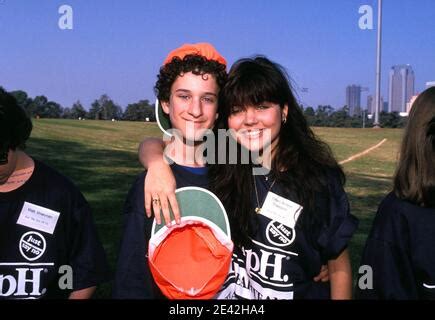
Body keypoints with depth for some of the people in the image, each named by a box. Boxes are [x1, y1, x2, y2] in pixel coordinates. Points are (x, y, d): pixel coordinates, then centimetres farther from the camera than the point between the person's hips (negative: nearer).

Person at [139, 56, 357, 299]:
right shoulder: (217, 163, -15)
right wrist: (158, 163, -26)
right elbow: (152, 145, -6)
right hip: (221, 291, 2)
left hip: (300, 293, -1)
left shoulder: (320, 178, -18)